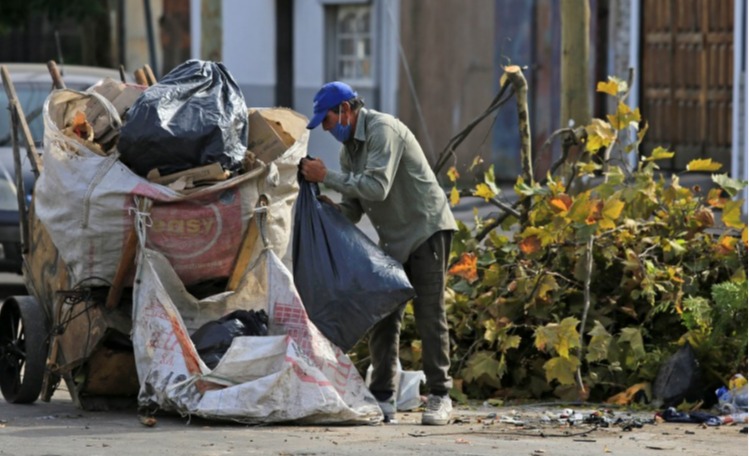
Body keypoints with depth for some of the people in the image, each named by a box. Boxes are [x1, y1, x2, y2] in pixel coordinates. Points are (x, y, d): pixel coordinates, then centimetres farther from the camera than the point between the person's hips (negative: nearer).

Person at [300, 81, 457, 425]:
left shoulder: (383, 130, -17)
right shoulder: (349, 148, 11)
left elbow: (377, 187, -29)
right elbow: (352, 210, 12)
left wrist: (327, 177, -23)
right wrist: (327, 205, -9)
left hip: (426, 229, -9)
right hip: (393, 239, 9)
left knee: (429, 315, -9)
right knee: (383, 317, 3)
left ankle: (440, 398, -5)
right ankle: (383, 399, 4)